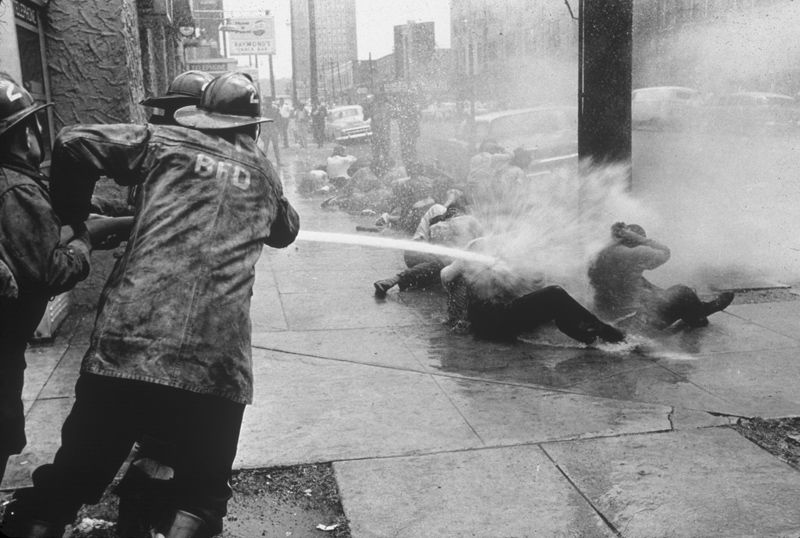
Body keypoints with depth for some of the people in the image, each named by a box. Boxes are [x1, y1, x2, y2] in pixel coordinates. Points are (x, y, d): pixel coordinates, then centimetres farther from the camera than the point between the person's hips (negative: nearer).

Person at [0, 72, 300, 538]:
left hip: (126, 345, 0)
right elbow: (286, 231, 39)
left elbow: (74, 143, 3)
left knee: (67, 483, 14)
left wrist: (72, 220, 17)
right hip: (217, 365, 1)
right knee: (201, 494, 16)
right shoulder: (262, 172, 20)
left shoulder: (166, 143, 13)